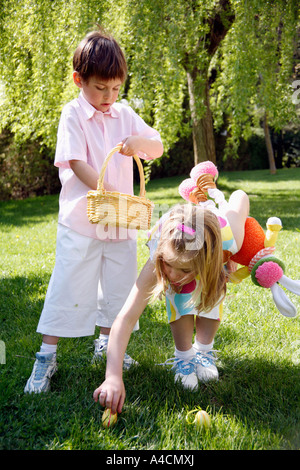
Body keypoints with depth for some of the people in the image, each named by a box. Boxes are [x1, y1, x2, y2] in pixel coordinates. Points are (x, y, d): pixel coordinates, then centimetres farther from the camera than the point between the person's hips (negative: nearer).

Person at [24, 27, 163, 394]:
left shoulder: (124, 114, 8)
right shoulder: (73, 114, -6)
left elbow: (158, 147, 7)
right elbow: (77, 164, -16)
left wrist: (140, 142, -16)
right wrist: (109, 194, -27)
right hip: (81, 221, -5)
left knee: (118, 284, 13)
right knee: (68, 287, -2)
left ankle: (106, 343, 31)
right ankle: (47, 356, 9)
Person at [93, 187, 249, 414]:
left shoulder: (229, 239, -46)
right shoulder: (156, 264, -46)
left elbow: (239, 196, -25)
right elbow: (125, 319, -50)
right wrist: (113, 377, -60)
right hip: (170, 243, -1)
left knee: (212, 298, -16)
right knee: (180, 299, -21)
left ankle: (203, 351, 10)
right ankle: (184, 356, 2)